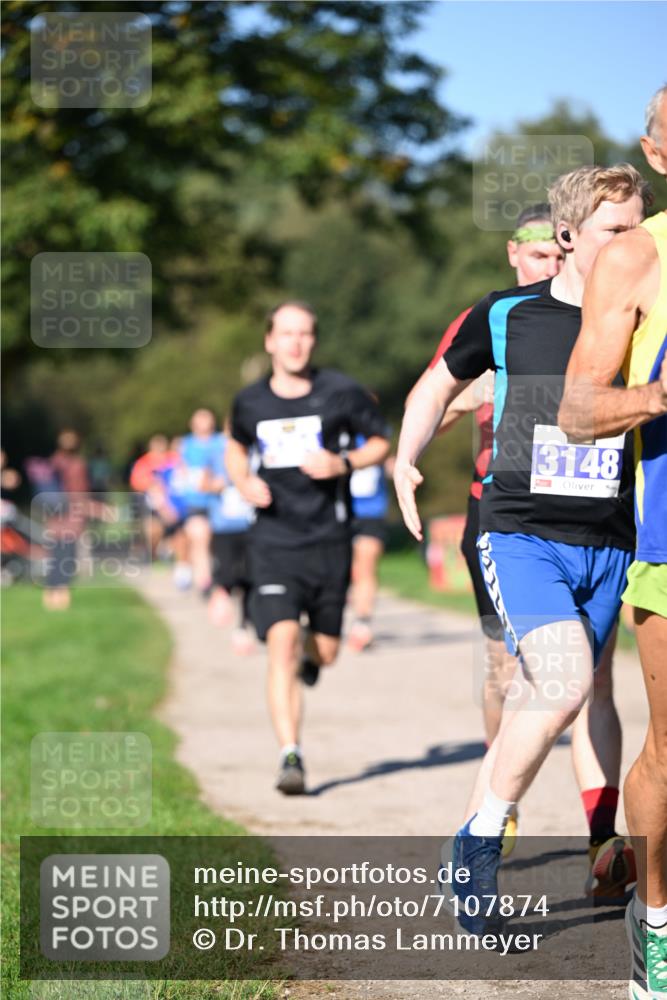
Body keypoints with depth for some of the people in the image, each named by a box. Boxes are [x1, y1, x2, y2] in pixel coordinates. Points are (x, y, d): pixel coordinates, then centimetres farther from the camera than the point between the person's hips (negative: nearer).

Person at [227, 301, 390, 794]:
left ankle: (310, 658, 48)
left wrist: (342, 463, -12)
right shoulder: (250, 402, 3)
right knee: (282, 642, -15)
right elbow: (237, 447, 23)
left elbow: (381, 442, 8)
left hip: (329, 539, 0)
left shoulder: (341, 393, -3)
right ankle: (291, 756, -15)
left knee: (326, 651, 8)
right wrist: (245, 481, 2)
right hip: (274, 541, 0)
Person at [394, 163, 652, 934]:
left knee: (539, 703, 7)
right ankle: (480, 841, -9)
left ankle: (475, 845, 26)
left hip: (606, 546, 3)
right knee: (565, 684, -24)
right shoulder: (504, 317, 1)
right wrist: (405, 461, 9)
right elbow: (440, 384, 17)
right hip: (519, 534, -3)